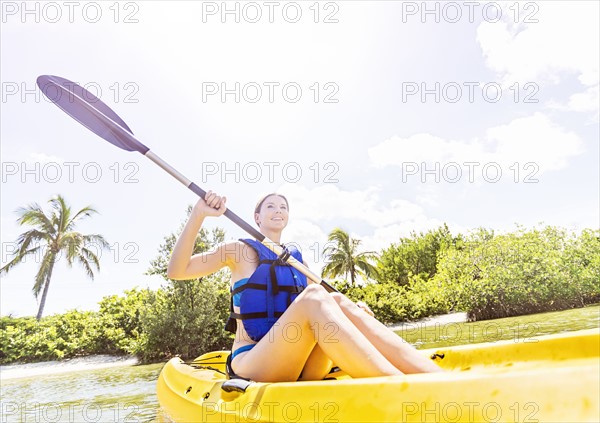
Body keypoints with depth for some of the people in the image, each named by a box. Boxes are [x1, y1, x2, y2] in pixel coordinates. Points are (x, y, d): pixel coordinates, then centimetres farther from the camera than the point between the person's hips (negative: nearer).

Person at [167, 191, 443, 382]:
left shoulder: (296, 259, 20)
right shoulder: (239, 250, 7)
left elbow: (324, 304, 16)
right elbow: (177, 271, -4)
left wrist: (350, 308, -6)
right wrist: (198, 214, -14)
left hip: (297, 366, 5)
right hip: (250, 364, -4)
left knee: (338, 301, -23)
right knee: (312, 298, -31)